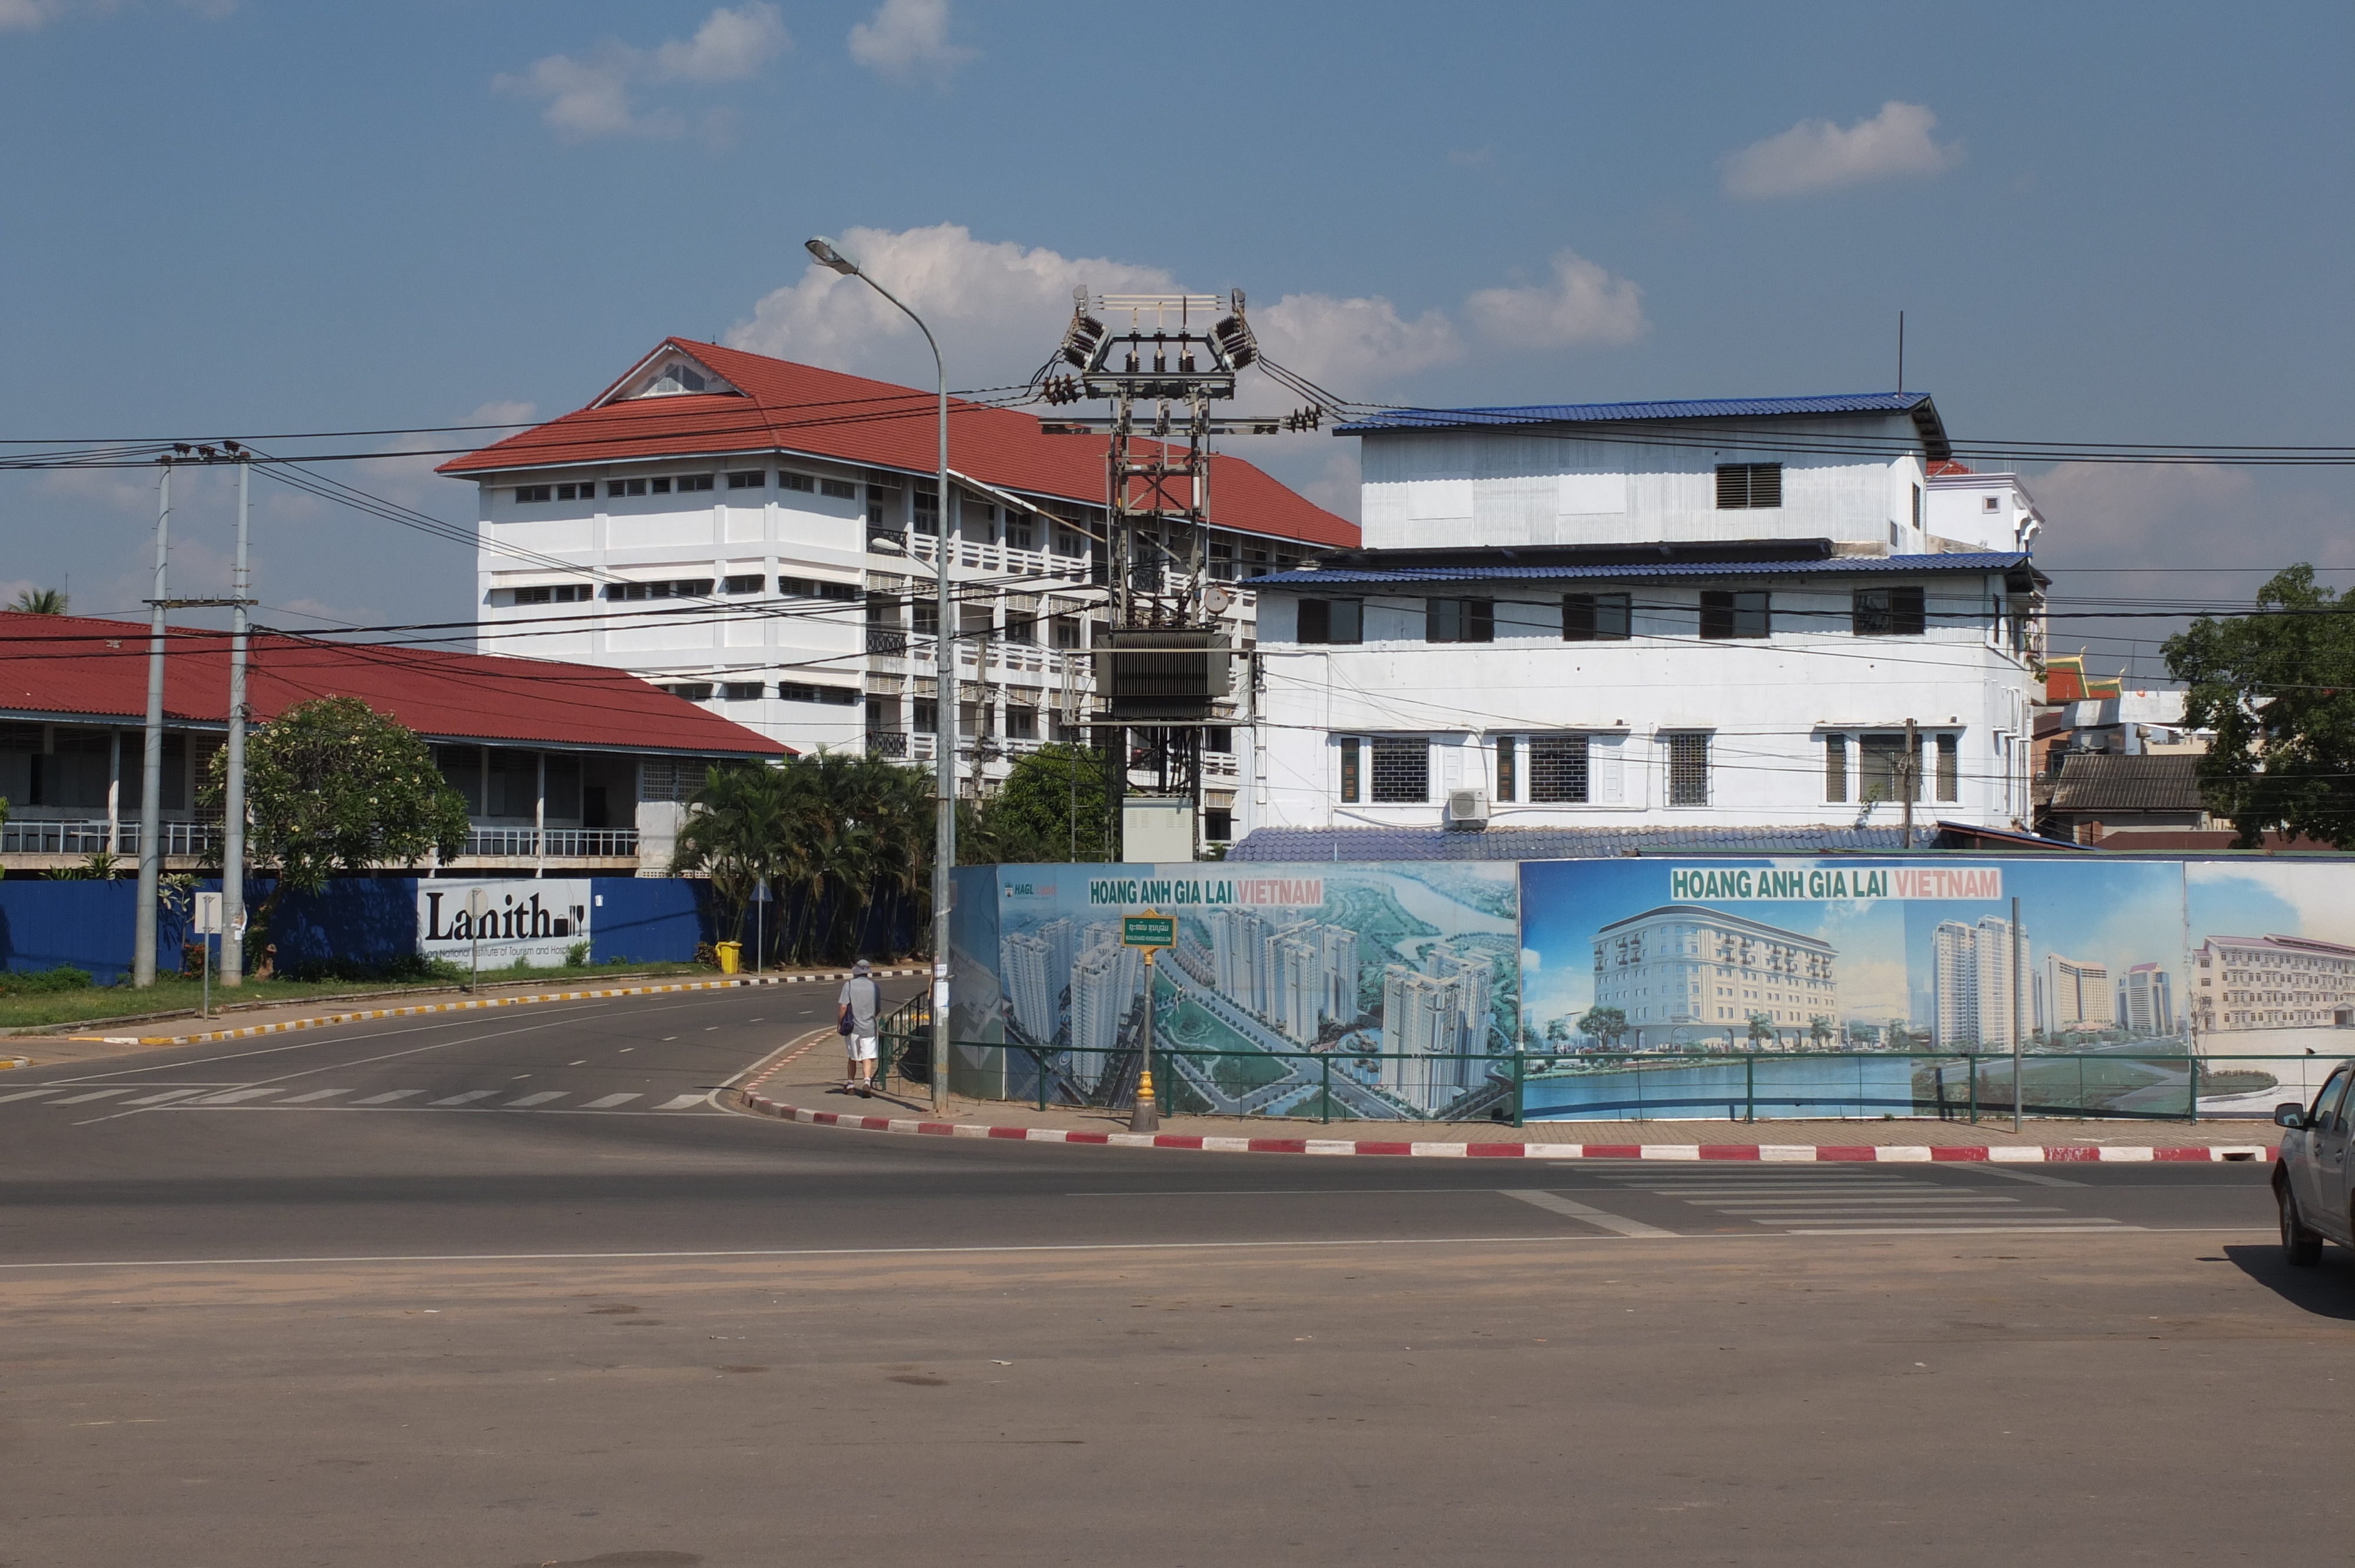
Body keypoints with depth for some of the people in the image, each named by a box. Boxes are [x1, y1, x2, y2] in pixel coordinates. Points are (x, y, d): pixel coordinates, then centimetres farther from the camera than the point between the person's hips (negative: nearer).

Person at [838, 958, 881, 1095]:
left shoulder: (849, 985, -4)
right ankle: (867, 1081, -25)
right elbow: (878, 1009, 11)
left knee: (853, 1057, 15)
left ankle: (850, 1085, 25)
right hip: (869, 1027, 0)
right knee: (868, 1058, -4)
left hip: (852, 1027, 0)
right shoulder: (874, 986, 4)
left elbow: (844, 1007, -10)